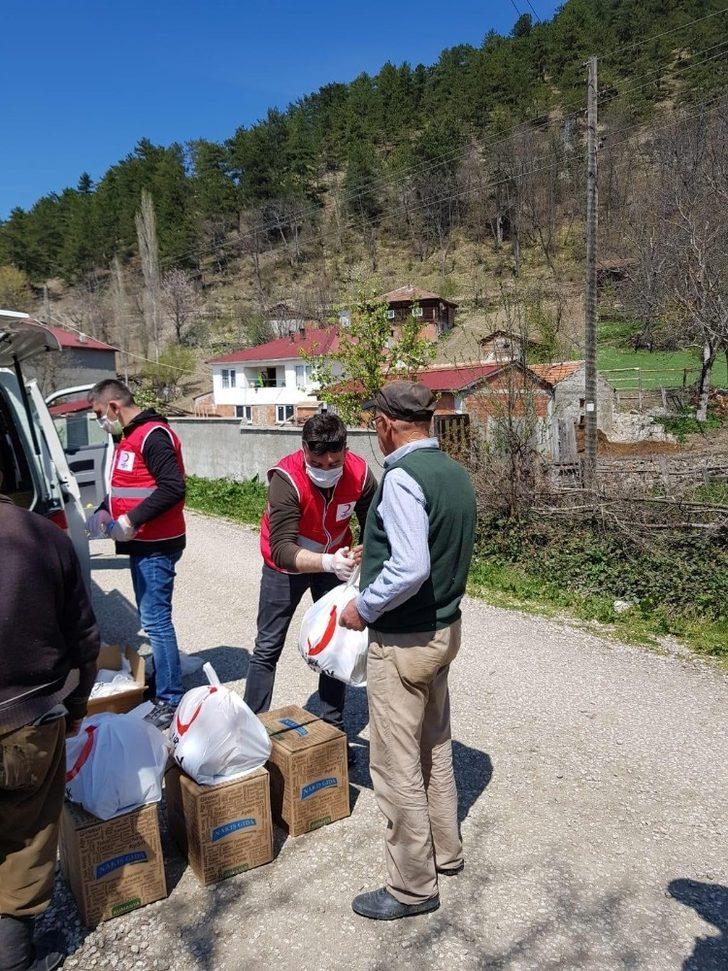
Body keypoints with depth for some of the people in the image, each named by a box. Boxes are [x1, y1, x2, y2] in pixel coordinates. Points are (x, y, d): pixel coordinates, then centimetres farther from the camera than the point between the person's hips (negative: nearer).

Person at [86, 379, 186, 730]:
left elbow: (173, 488, -24)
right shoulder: (129, 438, 17)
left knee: (156, 621, -7)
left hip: (157, 546, -10)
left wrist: (132, 520, -24)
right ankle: (158, 680, 28)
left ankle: (170, 701, 1)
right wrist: (104, 511, 7)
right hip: (141, 543, 10)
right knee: (150, 618, 16)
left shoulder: (153, 435, -15)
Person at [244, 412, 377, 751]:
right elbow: (282, 551, -39)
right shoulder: (286, 479, -34)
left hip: (333, 562, 3)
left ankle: (333, 728, 24)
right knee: (268, 648, 4)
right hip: (286, 566, -3)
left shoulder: (360, 474, -24)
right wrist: (329, 562, -54)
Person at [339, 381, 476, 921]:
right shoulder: (456, 473, 4)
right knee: (436, 749, 23)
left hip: (403, 639, -9)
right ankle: (446, 852, 41)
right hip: (445, 627, 9)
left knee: (398, 766, 6)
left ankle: (413, 887, 23)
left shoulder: (402, 477, -23)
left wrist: (363, 608, -16)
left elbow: (411, 569, -31)